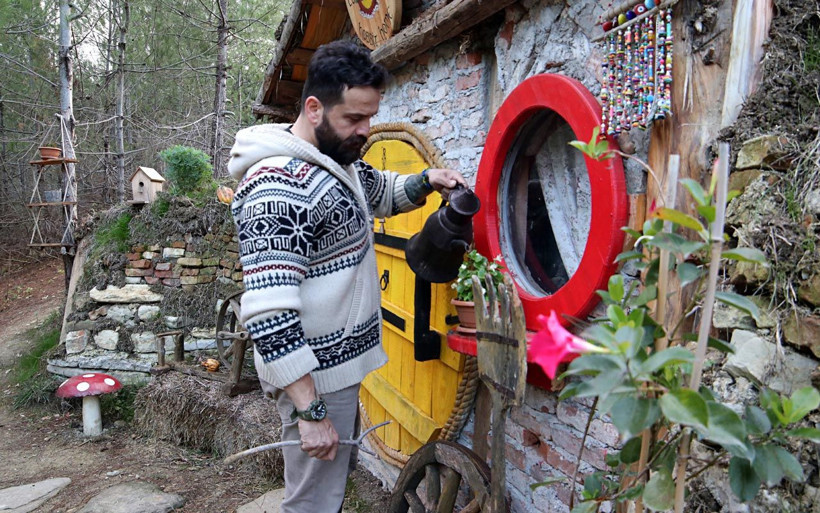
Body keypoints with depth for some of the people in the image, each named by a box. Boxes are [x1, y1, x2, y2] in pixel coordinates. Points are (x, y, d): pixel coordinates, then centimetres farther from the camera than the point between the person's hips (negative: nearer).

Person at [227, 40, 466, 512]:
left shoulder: (340, 159, 5)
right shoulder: (279, 187, -25)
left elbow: (382, 191, 25)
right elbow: (269, 313, -29)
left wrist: (426, 181, 3)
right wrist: (310, 411, -27)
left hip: (341, 362, 9)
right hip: (314, 376, -9)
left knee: (339, 473, 24)